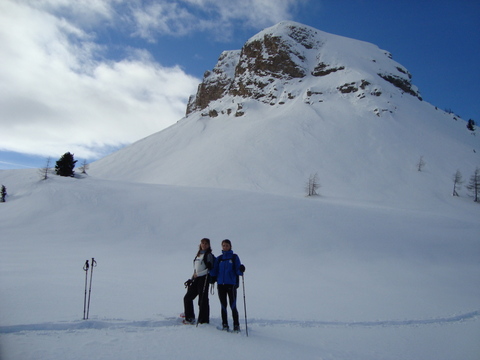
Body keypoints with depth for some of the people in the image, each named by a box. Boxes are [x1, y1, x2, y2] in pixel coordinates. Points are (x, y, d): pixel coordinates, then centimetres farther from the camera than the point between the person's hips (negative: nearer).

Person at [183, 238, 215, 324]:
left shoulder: (208, 255, -6)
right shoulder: (198, 254, 16)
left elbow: (209, 269, -12)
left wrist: (198, 274, -12)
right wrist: (192, 278, 16)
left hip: (203, 279, -8)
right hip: (196, 278, 8)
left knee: (203, 300, -4)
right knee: (187, 297, 11)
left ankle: (204, 320, 5)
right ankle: (189, 318, 22)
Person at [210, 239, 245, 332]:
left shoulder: (234, 257, 4)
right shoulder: (219, 258, 13)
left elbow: (237, 270, -3)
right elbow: (215, 271, 15)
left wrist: (241, 270, -24)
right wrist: (212, 278, -2)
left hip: (231, 284, -3)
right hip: (221, 284, 3)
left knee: (233, 306, -5)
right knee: (223, 306, 7)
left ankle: (236, 325, 4)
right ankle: (224, 324, 15)